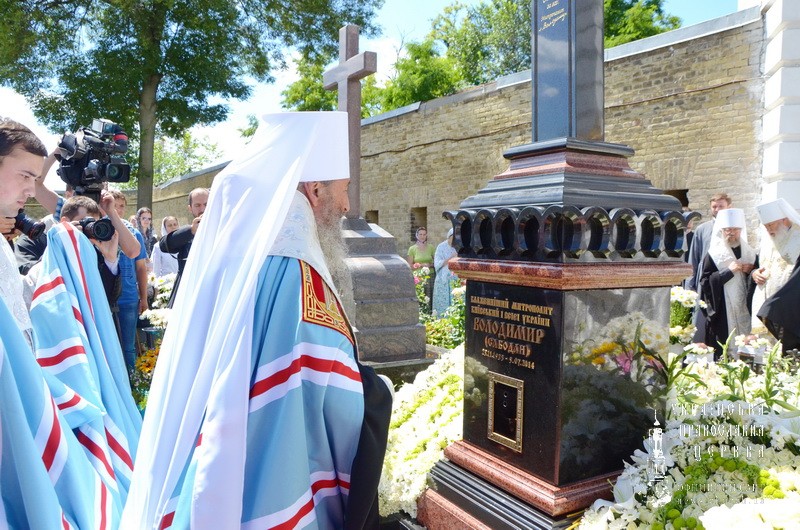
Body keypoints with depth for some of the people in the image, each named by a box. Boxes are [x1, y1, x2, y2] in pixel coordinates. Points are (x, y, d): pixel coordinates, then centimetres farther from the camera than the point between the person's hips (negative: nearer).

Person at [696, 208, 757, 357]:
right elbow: (705, 281, -9)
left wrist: (751, 270, 0)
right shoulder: (713, 254, -2)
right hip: (721, 312, -4)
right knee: (722, 351, -6)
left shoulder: (749, 253, 12)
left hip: (744, 310, 4)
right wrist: (728, 271, -15)